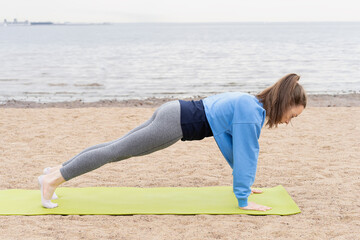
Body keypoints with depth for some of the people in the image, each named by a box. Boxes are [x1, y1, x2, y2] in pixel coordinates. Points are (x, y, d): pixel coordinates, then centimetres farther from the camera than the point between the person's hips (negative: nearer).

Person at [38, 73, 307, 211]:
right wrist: (243, 200, -11)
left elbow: (240, 149, 22)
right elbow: (245, 154, -17)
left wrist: (244, 183, 28)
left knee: (116, 147, 10)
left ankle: (55, 172, 17)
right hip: (175, 124, -9)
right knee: (115, 151, -5)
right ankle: (53, 179, 0)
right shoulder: (251, 112, -17)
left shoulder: (250, 103, 12)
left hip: (174, 113, 9)